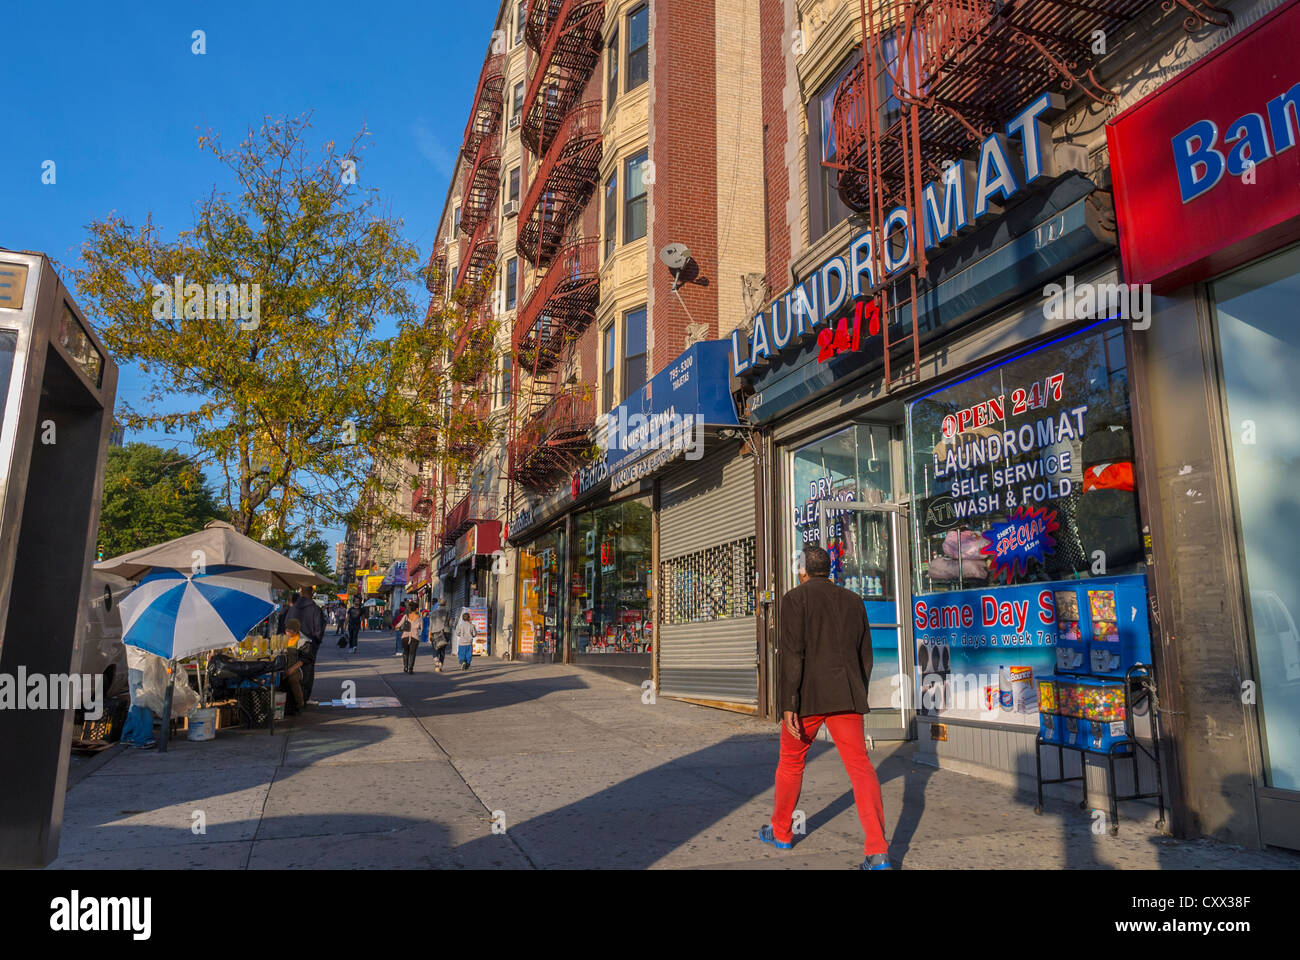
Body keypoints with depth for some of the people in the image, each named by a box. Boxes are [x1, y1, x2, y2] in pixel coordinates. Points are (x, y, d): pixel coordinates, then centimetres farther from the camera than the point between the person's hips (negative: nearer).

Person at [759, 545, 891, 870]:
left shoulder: (796, 599, -2)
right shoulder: (854, 601, 13)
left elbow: (792, 653, -12)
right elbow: (865, 656, 15)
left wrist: (788, 704, -14)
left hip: (808, 696, -3)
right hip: (846, 696, 3)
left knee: (791, 762, 15)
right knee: (859, 765, 0)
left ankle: (781, 831, 30)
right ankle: (878, 850, -10)